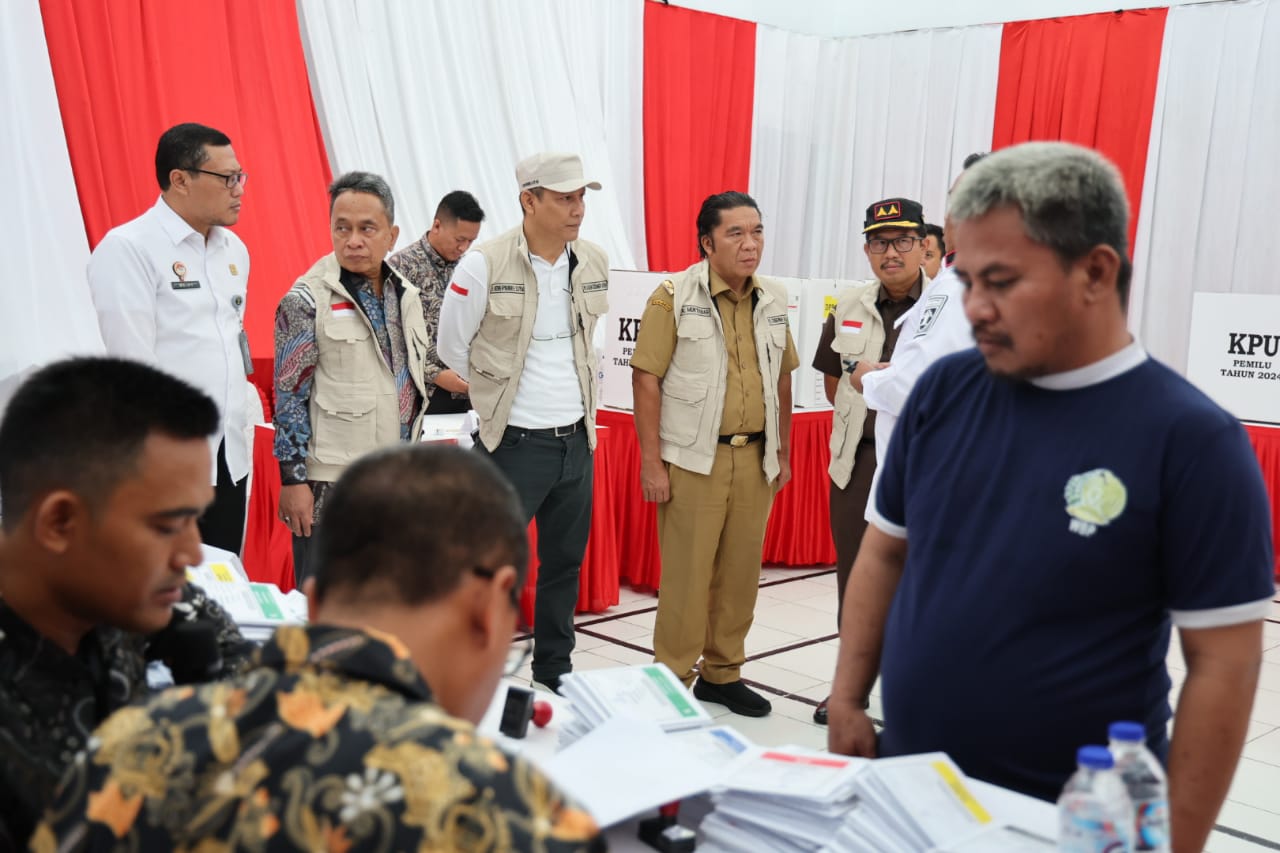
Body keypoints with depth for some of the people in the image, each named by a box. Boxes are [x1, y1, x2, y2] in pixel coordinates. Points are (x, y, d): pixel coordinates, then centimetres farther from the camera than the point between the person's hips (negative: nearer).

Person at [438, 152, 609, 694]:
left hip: (577, 440, 6)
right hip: (514, 443, -5)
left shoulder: (594, 263, 1)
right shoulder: (484, 266, -14)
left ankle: (555, 671, 33)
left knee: (565, 564, 17)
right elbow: (452, 346, -2)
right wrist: (502, 388, 8)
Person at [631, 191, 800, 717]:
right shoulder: (674, 297, -7)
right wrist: (652, 462, -13)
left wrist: (783, 452, 16)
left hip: (754, 458, 5)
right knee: (687, 574, -1)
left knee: (741, 571, 11)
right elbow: (646, 379, -9)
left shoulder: (773, 301, 9)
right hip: (694, 459, -5)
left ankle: (722, 673, 27)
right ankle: (672, 680, 14)